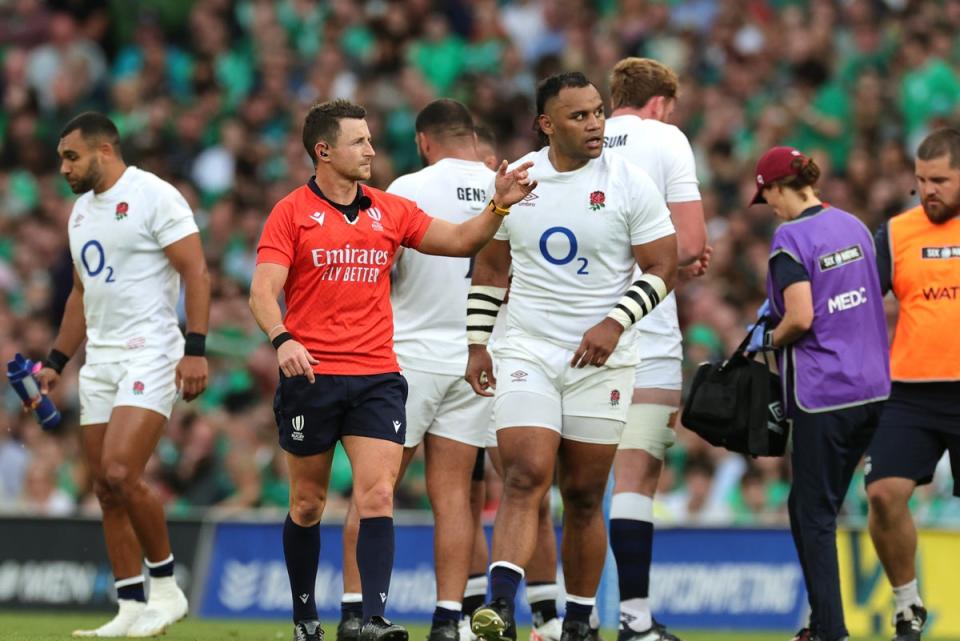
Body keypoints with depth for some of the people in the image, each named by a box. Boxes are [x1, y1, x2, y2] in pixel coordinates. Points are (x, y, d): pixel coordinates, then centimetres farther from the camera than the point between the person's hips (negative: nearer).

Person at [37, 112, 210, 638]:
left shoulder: (153, 197, -9)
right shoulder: (81, 211, 17)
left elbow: (196, 273, -12)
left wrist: (195, 350, -20)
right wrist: (56, 361, 20)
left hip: (150, 355, -8)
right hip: (99, 359, 8)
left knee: (121, 473, -20)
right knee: (106, 489, 4)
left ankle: (166, 587, -4)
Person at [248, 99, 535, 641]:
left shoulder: (390, 210, 11)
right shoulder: (293, 212, 0)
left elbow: (461, 241, 15)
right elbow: (264, 292, -8)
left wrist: (498, 206, -2)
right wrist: (282, 340, -26)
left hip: (377, 377, 2)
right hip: (311, 374, -2)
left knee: (378, 498, -12)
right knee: (308, 503, 8)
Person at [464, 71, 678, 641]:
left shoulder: (629, 183, -3)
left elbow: (663, 268, -3)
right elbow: (491, 267, 16)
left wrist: (615, 322, -17)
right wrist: (478, 344, 12)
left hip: (600, 358, -1)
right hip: (526, 353, 1)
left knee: (584, 497, 4)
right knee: (524, 478, -15)